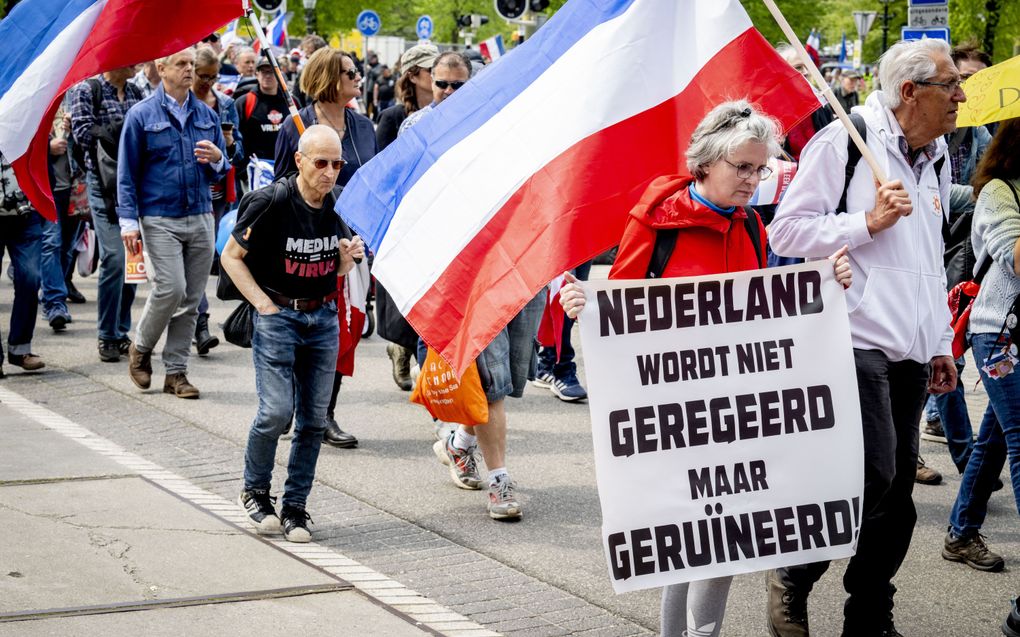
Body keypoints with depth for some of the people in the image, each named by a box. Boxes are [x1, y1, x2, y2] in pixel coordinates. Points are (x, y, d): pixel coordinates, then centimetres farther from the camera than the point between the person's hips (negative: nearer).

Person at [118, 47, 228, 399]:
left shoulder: (207, 115, 11)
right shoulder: (141, 115, -1)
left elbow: (221, 170, 17)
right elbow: (127, 172, 0)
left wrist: (217, 159, -7)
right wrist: (129, 221, -7)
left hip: (201, 218, 4)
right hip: (159, 220, -4)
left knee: (191, 299, 4)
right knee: (171, 289, -15)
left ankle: (176, 371, 12)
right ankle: (141, 348, 10)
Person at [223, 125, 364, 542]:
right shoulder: (271, 202, -13)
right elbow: (231, 257, -5)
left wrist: (349, 257, -6)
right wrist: (263, 303, -11)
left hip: (323, 318, 5)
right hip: (277, 316, -5)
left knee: (313, 418, 4)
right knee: (276, 411, -12)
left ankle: (295, 507, 15)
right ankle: (254, 491, 13)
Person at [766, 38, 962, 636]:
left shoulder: (937, 159, 18)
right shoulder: (844, 142, -7)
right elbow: (787, 230, -10)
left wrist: (941, 343, 24)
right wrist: (867, 222, -16)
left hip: (910, 355, 8)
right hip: (857, 344, -8)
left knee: (897, 493, 7)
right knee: (872, 475, -16)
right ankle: (792, 583, 4)